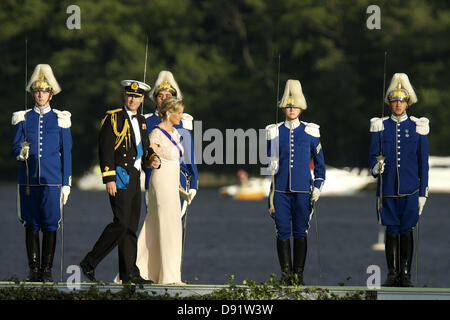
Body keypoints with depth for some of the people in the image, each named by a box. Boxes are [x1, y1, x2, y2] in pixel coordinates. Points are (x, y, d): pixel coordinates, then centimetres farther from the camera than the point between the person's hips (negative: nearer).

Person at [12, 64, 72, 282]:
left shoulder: (60, 119, 7)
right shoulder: (23, 119, 9)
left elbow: (66, 153, 8)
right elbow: (16, 147, 5)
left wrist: (66, 183, 3)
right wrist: (21, 153, -20)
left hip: (52, 180, -1)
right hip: (29, 180, 1)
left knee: (50, 225, -4)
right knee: (31, 225, 2)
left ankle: (47, 270, 1)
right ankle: (34, 270, 7)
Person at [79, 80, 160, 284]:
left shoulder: (141, 121, 18)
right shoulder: (113, 118, -6)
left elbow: (145, 148, 26)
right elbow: (105, 149, -12)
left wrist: (153, 159, 3)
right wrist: (109, 178, -18)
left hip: (135, 179, 8)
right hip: (119, 176, -8)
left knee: (131, 226, 7)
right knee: (121, 223, -16)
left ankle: (129, 274, 9)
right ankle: (89, 263, -8)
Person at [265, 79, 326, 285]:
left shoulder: (310, 132, 5)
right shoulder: (274, 132, 6)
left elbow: (319, 161, 11)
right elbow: (269, 161, 13)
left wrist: (318, 186, 1)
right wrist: (268, 191, 11)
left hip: (302, 189, -1)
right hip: (280, 189, 1)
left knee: (300, 231, 1)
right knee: (282, 232, -1)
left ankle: (299, 274, 7)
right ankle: (286, 274, 5)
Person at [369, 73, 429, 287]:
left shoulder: (417, 128, 4)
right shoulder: (380, 127, 6)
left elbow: (423, 163, 6)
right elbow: (373, 156, 7)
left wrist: (423, 192, 2)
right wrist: (375, 168, -18)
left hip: (410, 189, -1)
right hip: (387, 188, 1)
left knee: (406, 230, 1)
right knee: (391, 231, 3)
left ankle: (406, 275, 7)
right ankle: (392, 274, 9)